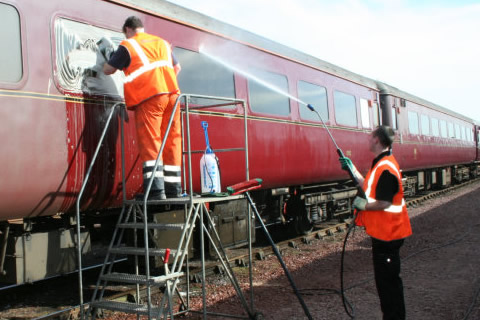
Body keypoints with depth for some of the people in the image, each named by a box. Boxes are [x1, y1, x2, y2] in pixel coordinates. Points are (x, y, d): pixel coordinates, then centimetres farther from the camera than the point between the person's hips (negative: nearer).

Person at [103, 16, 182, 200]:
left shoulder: (127, 45, 5)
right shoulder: (162, 43, 22)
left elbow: (108, 70, 9)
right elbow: (177, 68, 33)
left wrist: (113, 58, 28)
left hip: (149, 97, -5)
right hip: (172, 93, 5)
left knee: (150, 143, -6)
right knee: (172, 142, 6)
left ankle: (156, 190, -16)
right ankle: (173, 189, 8)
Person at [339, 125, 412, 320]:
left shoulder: (385, 168, -22)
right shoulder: (381, 164, 11)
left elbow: (384, 203, -26)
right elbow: (371, 189, 17)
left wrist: (363, 205, -11)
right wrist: (352, 170, 17)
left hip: (387, 233, -11)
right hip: (384, 231, 11)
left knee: (387, 279, -1)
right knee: (387, 278, 19)